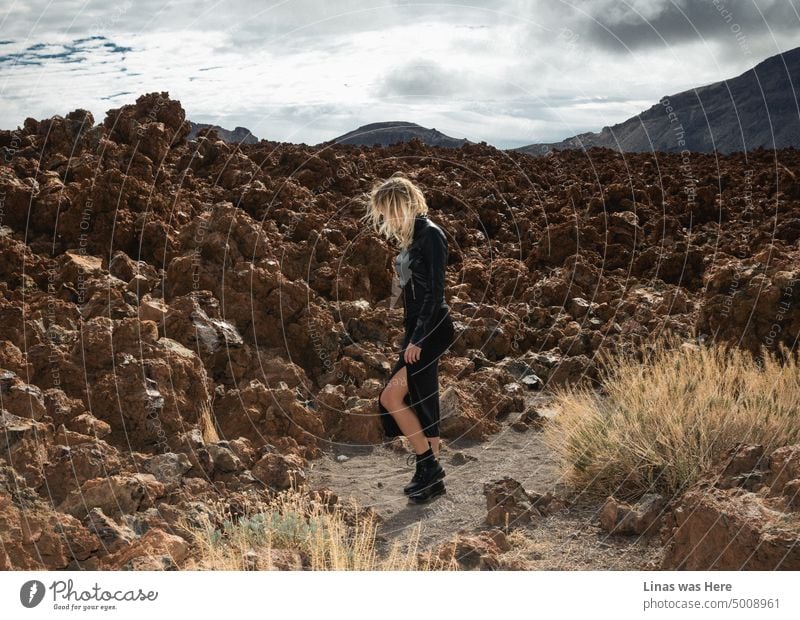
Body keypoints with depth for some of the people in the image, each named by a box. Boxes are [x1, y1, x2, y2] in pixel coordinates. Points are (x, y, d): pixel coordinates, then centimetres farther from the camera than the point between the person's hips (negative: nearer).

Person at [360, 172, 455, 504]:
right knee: (421, 403, 11)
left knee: (391, 397, -12)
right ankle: (431, 474, 21)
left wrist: (418, 338, -20)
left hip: (432, 330, -9)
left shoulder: (431, 234, -14)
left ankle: (428, 465, 1)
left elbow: (436, 291, -18)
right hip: (417, 328, 9)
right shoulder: (410, 235, 13)